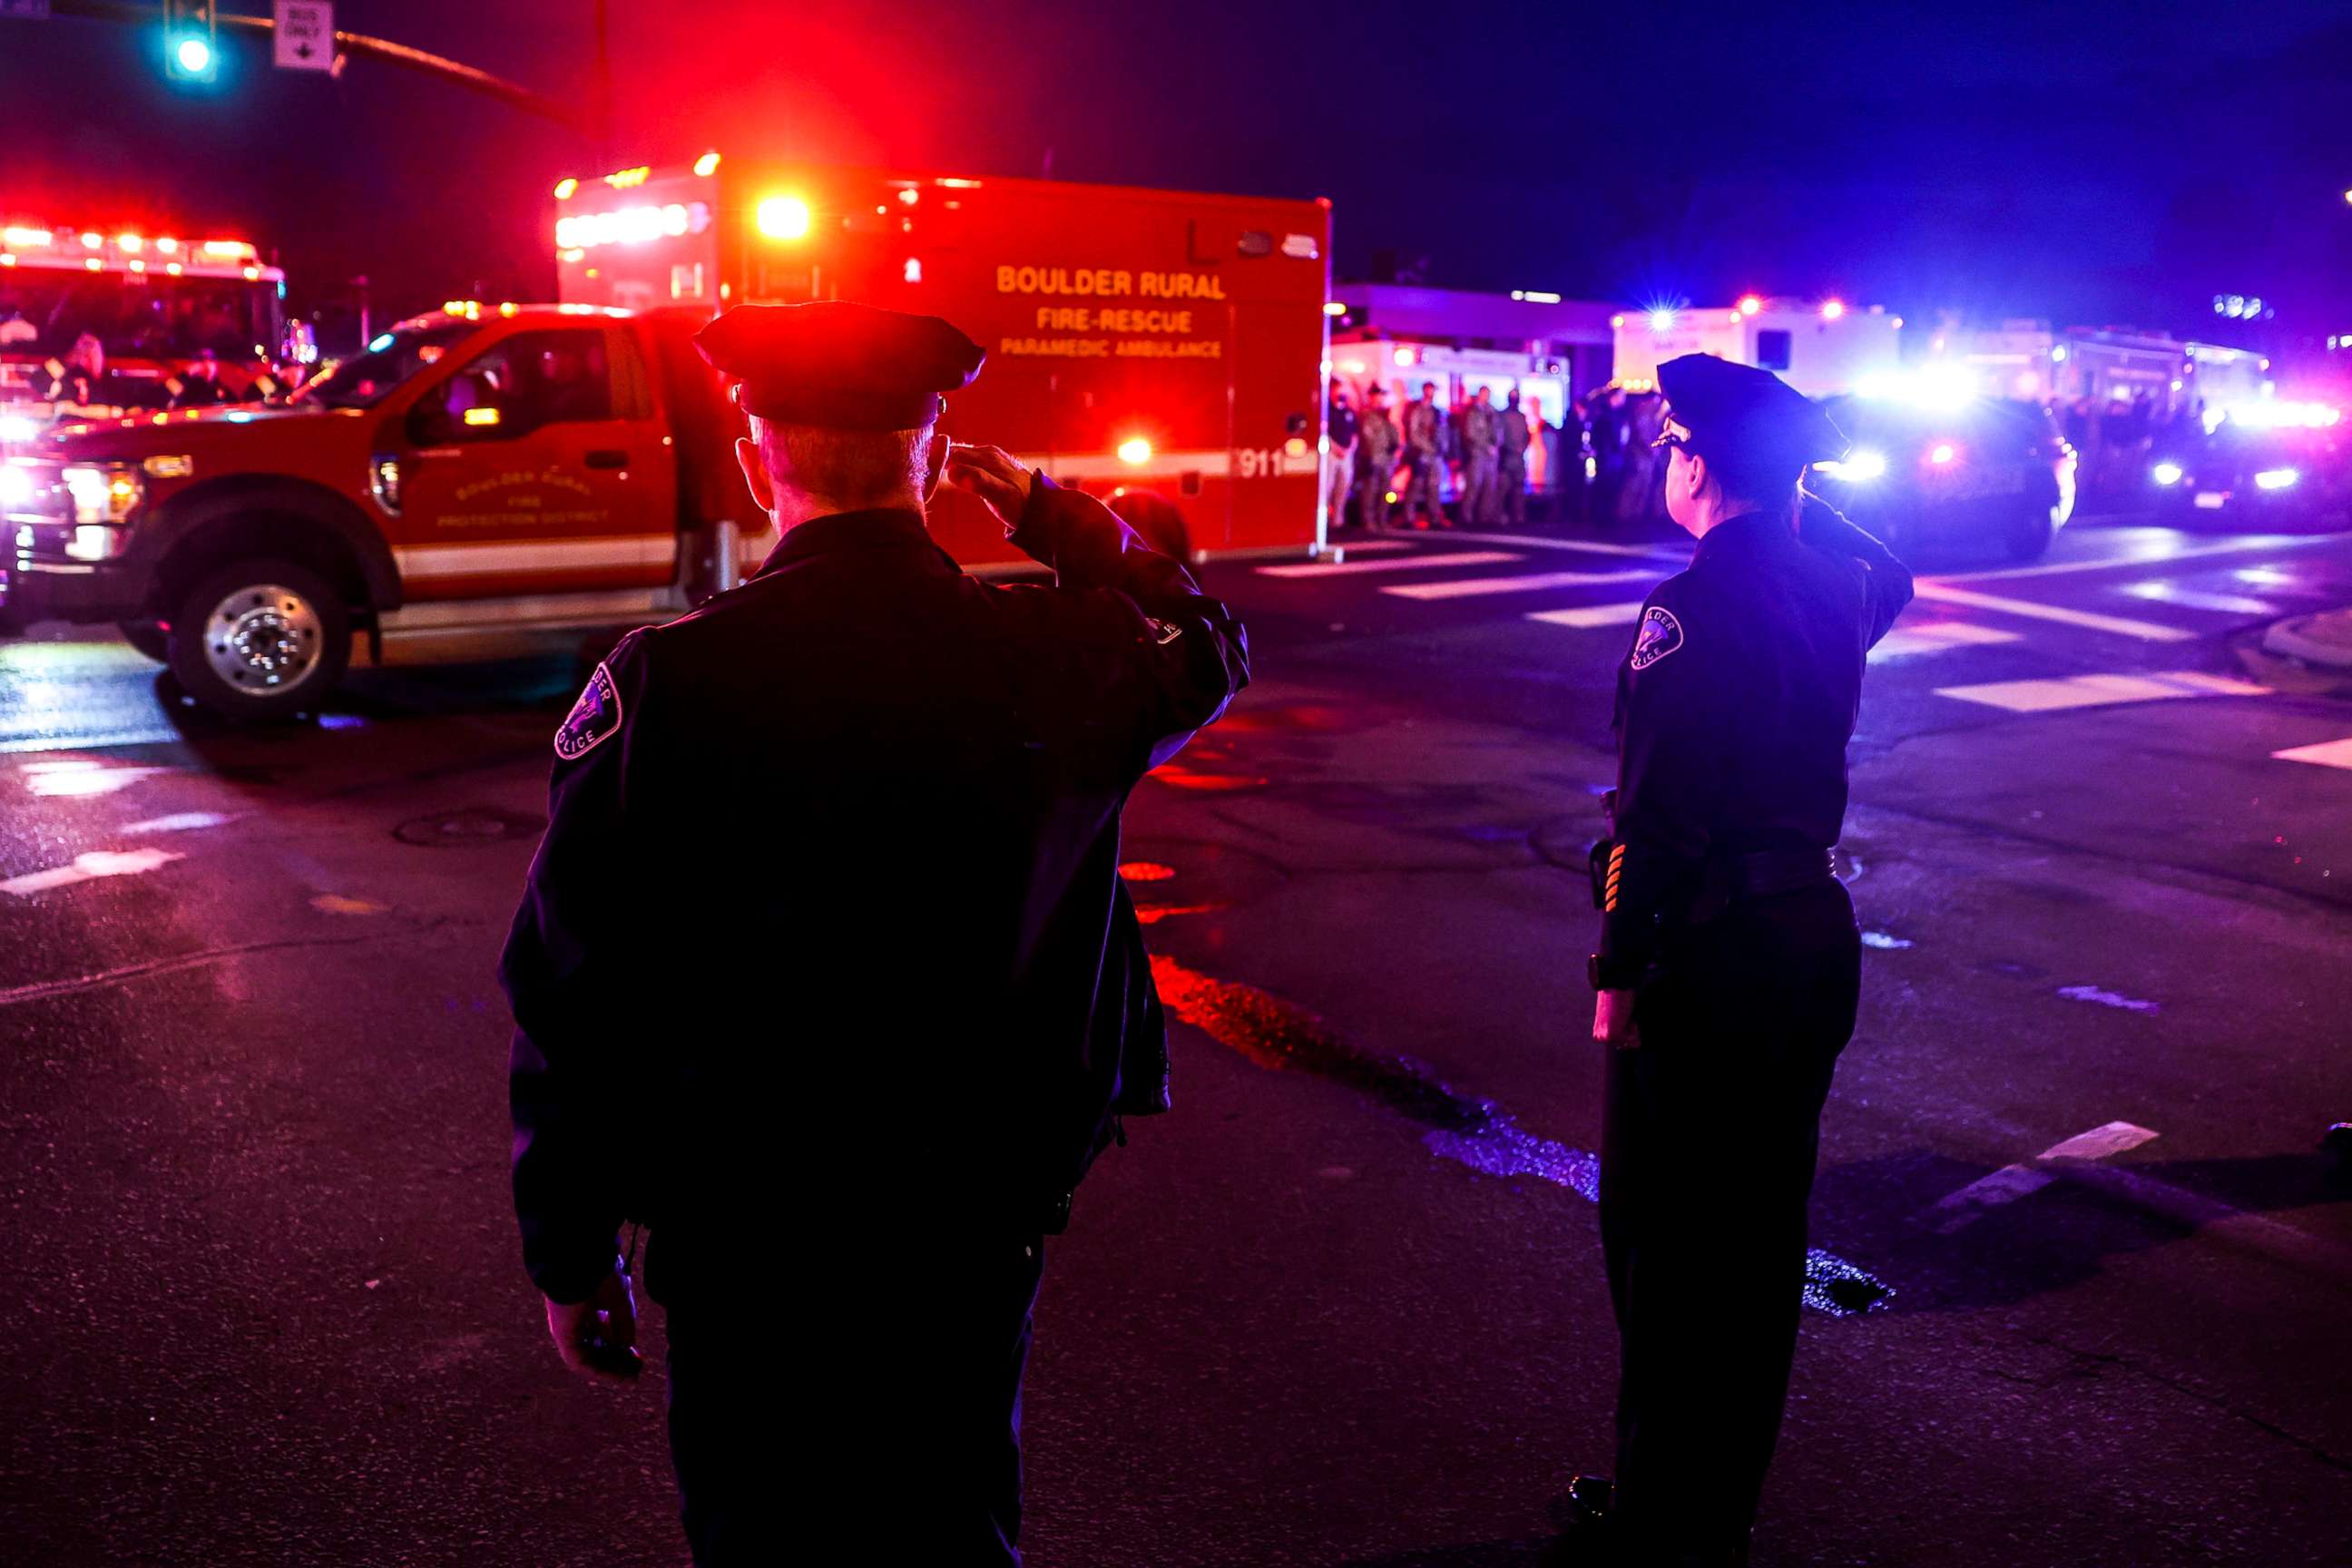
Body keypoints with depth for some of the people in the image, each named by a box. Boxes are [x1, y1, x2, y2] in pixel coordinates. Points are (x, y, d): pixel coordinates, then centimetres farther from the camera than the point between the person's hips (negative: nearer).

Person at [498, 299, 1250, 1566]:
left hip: (752, 1256, -2)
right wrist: (1046, 514, 16)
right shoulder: (1063, 658, -11)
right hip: (990, 1226, 3)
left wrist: (571, 1253, -1)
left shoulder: (667, 685, -19)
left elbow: (575, 999, -14)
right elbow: (1206, 652, 14)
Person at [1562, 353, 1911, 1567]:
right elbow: (1890, 579, 31)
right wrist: (1791, 488, 22)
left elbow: (1657, 807, -21)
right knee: (1761, 1227, 18)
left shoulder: (1693, 607, -19)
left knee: (1665, 1237, 4)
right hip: (1813, 931, 8)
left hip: (1708, 952, -8)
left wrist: (1619, 966, -14)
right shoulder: (1836, 583, 5)